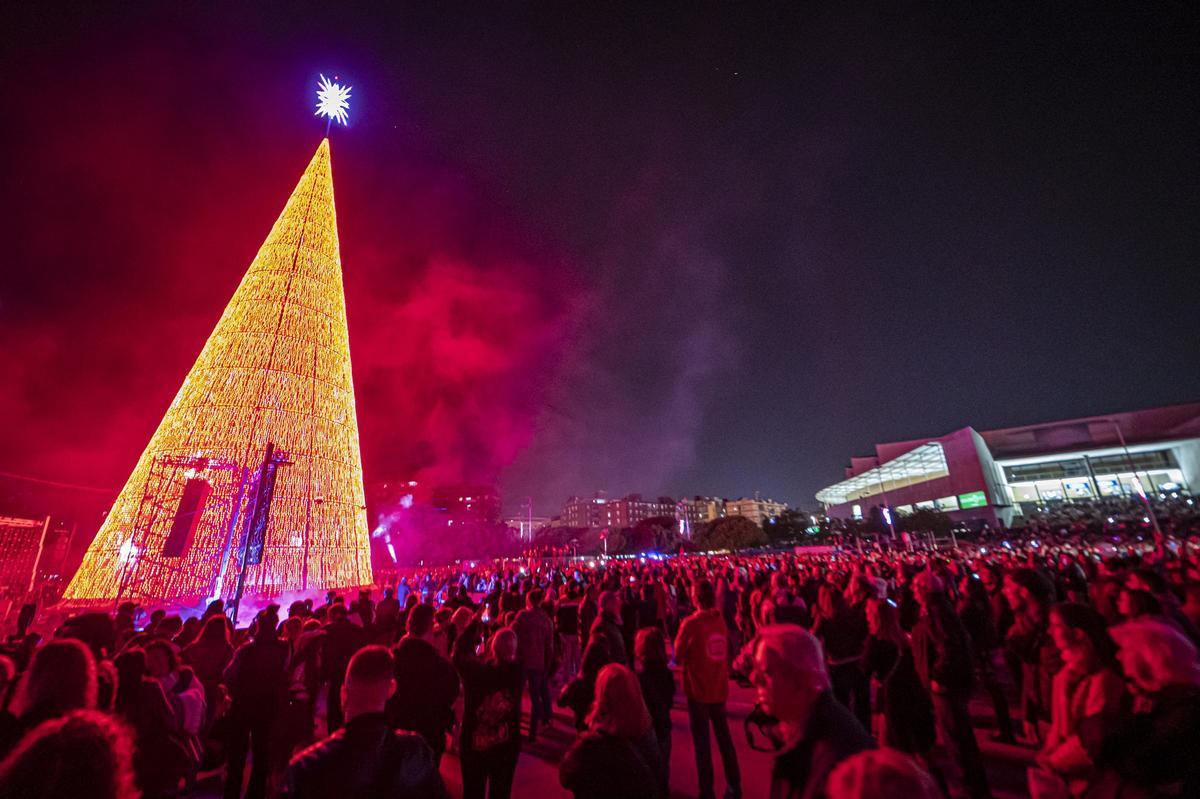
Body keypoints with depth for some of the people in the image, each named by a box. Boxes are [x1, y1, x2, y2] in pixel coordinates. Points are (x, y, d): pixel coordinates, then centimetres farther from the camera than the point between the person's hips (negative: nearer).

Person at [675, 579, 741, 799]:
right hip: (719, 688, 5)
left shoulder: (690, 623, -20)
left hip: (698, 690, -5)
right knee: (724, 737, 22)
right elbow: (727, 652, 9)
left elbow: (678, 656, -12)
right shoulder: (721, 620, -3)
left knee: (702, 742, 11)